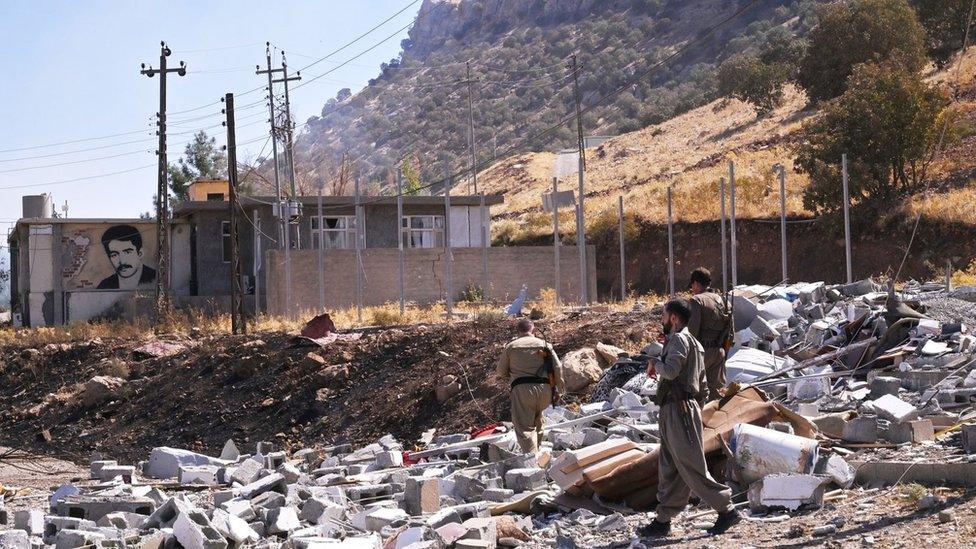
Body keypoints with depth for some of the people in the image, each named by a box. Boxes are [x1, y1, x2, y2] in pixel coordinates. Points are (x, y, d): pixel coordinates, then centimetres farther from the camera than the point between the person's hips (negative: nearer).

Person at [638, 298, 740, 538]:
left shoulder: (679, 339, -11)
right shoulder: (693, 342, 21)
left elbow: (671, 370, -23)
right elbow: (701, 382, 24)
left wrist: (654, 363, -8)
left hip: (679, 409, -10)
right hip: (673, 412, 10)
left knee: (691, 467, -9)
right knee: (669, 469, 10)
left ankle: (726, 509, -6)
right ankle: (663, 521, 12)